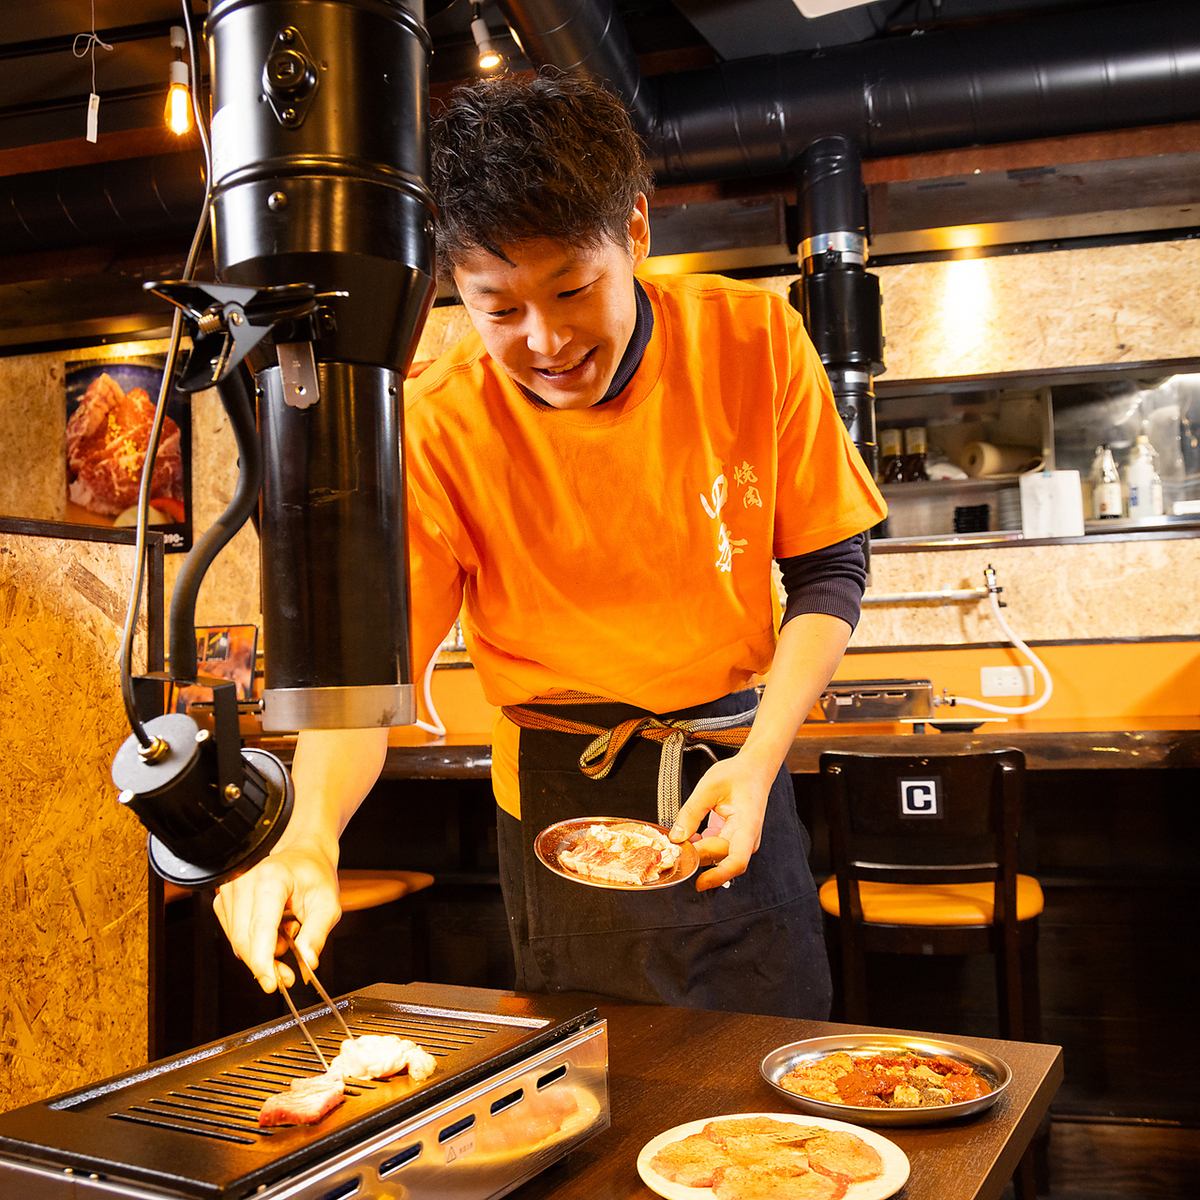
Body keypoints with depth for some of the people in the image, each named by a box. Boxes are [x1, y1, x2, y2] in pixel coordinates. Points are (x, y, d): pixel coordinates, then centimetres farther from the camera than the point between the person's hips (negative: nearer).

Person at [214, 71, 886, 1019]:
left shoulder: (753, 338, -10)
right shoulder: (439, 425, -14)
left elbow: (828, 571, -4)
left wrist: (759, 758, -17)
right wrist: (311, 838, -34)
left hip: (735, 776, 2)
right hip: (562, 802, -1)